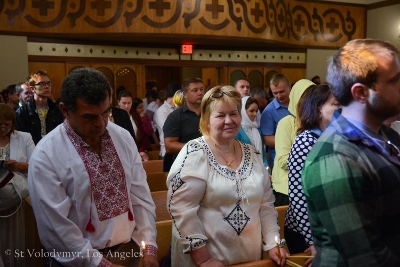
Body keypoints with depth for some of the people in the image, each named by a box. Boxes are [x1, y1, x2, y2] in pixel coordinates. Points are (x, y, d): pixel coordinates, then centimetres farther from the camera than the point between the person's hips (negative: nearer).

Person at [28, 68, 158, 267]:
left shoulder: (123, 137, -3)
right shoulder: (46, 156, -17)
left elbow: (141, 196, -1)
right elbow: (57, 227, -17)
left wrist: (148, 246, -8)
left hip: (129, 250, 5)